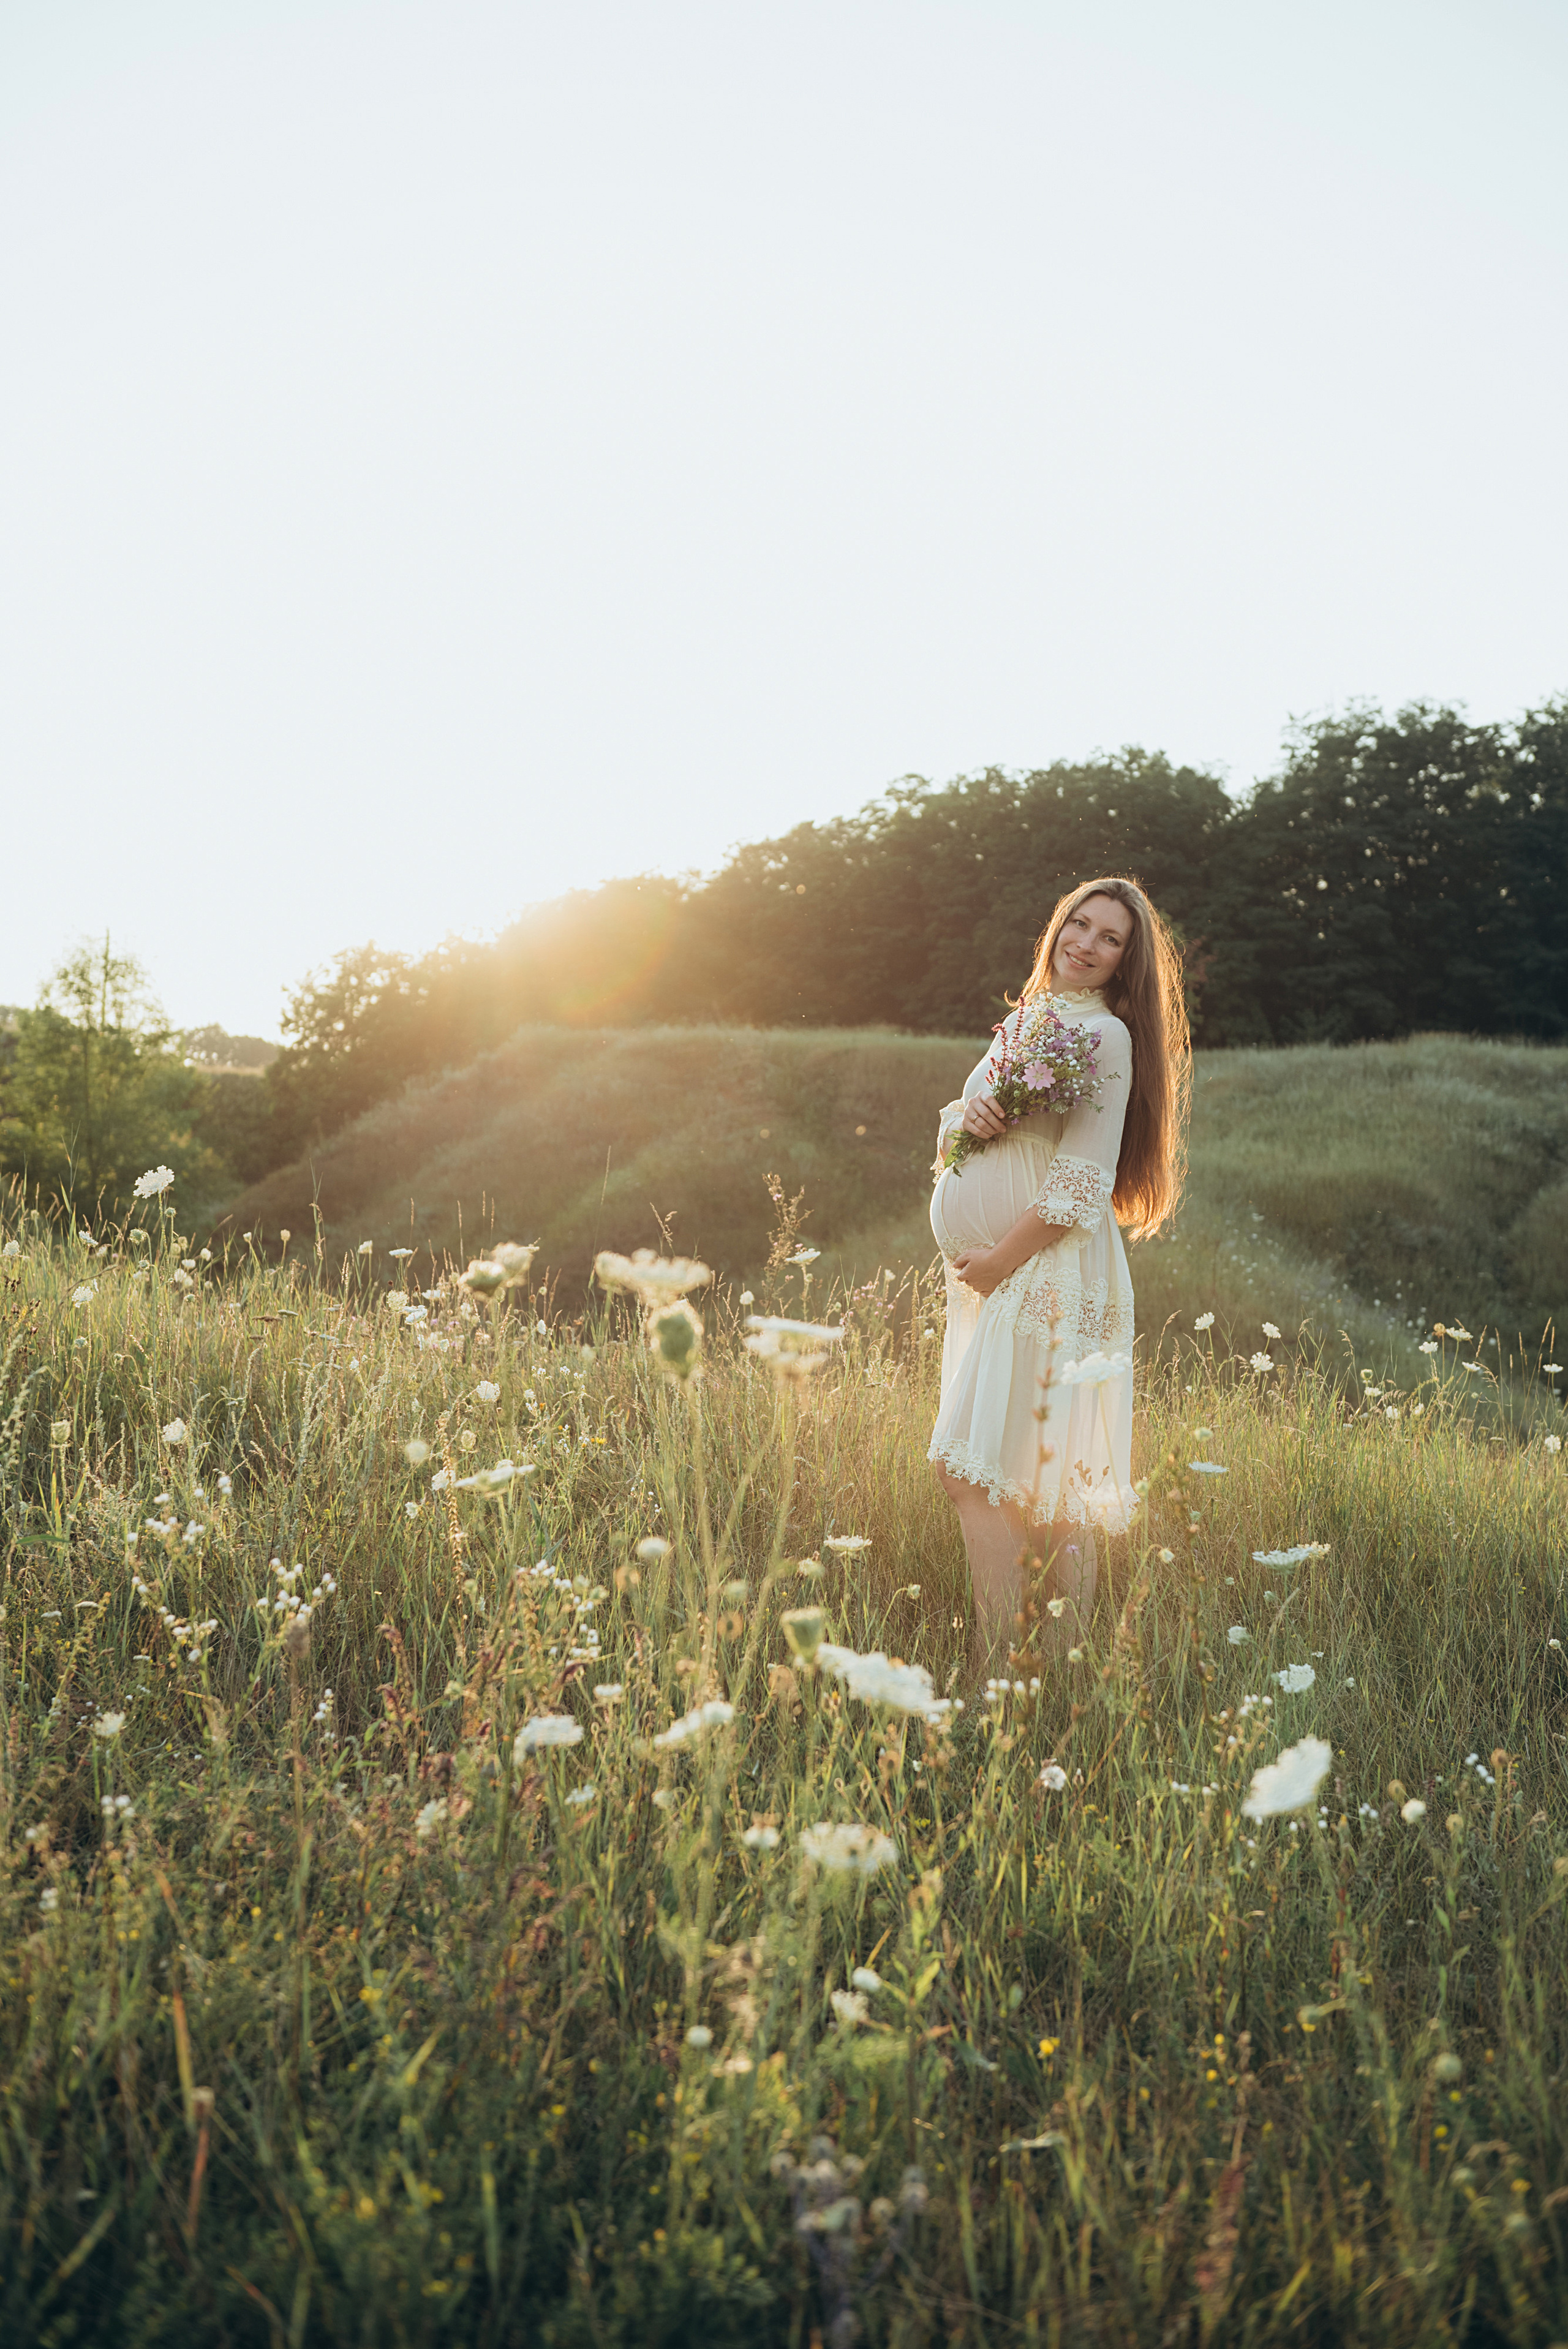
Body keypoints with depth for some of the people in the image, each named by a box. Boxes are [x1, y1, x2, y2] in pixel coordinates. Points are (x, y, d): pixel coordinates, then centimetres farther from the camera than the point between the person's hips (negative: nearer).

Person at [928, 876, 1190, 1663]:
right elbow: (950, 1133, 17)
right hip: (990, 1273, 8)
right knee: (1042, 1481, 10)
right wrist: (966, 1114, -6)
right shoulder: (1026, 1018, 17)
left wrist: (999, 1261, -14)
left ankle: (998, 1665, -5)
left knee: (974, 1469, -11)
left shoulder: (1106, 1035, -9)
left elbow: (1080, 1189, -15)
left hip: (1045, 1274, -8)